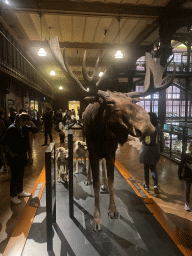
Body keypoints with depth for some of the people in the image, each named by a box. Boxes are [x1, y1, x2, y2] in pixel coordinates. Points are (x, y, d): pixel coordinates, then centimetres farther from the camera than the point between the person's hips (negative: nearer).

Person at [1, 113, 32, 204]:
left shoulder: (19, 128, 7)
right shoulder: (12, 129, -20)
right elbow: (4, 142, -21)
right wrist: (11, 153, -20)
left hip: (20, 155, 9)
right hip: (14, 157, -9)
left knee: (21, 174, 17)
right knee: (15, 175, 1)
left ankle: (20, 192, 33)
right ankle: (13, 196, 17)